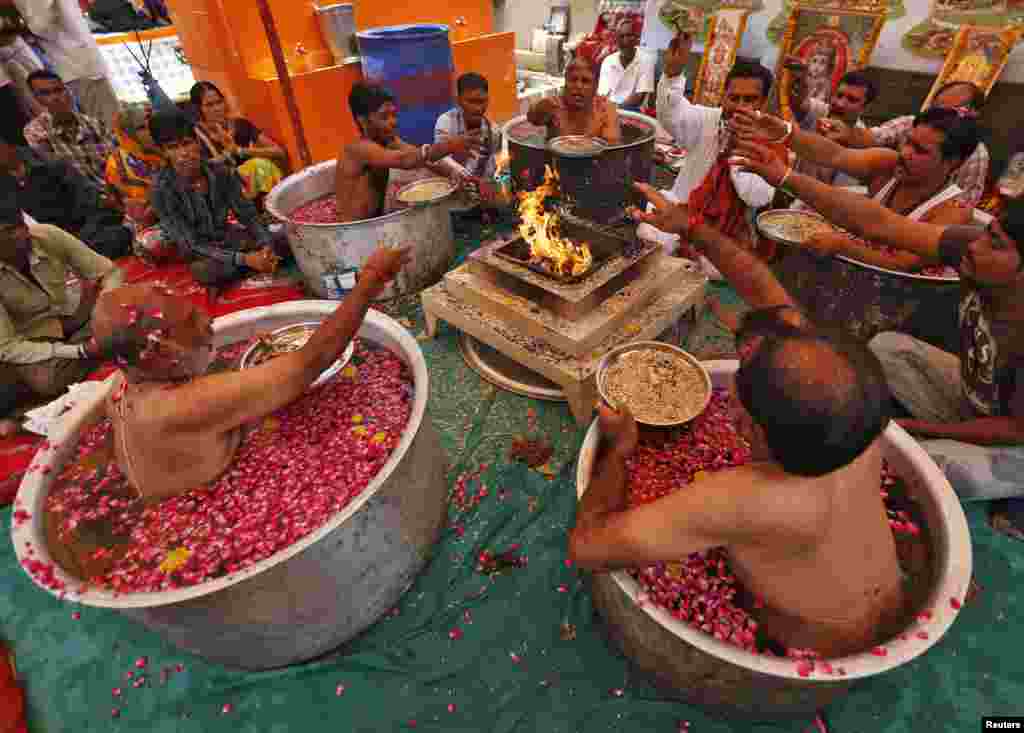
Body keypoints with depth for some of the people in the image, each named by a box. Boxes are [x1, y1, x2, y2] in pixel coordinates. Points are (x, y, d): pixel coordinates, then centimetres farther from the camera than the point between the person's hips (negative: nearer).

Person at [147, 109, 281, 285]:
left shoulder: (221, 173, -12)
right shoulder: (162, 190, -22)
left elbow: (248, 215, -6)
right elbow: (191, 246, -24)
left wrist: (267, 247, -27)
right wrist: (244, 259, -36)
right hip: (198, 254, -2)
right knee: (207, 271, -36)